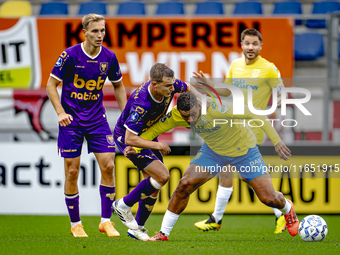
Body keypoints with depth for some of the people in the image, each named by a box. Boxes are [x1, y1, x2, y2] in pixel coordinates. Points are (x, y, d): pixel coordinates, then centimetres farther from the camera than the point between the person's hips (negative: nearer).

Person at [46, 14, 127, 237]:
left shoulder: (109, 57, -2)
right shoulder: (70, 55, -13)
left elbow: (118, 85, 15)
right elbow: (52, 84, -5)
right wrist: (60, 112, -15)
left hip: (97, 118, 3)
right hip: (71, 120, -3)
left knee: (108, 166, -9)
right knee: (72, 172, -1)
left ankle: (106, 221, 1)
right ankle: (75, 224, 13)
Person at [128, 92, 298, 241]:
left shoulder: (216, 109, -38)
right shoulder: (176, 115, -23)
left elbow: (255, 115, -32)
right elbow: (155, 130, -8)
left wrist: (276, 141, -36)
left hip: (244, 150, -3)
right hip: (213, 151, 4)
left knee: (269, 198, -4)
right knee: (185, 185, -15)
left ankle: (287, 209, 34)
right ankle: (163, 234, -2)